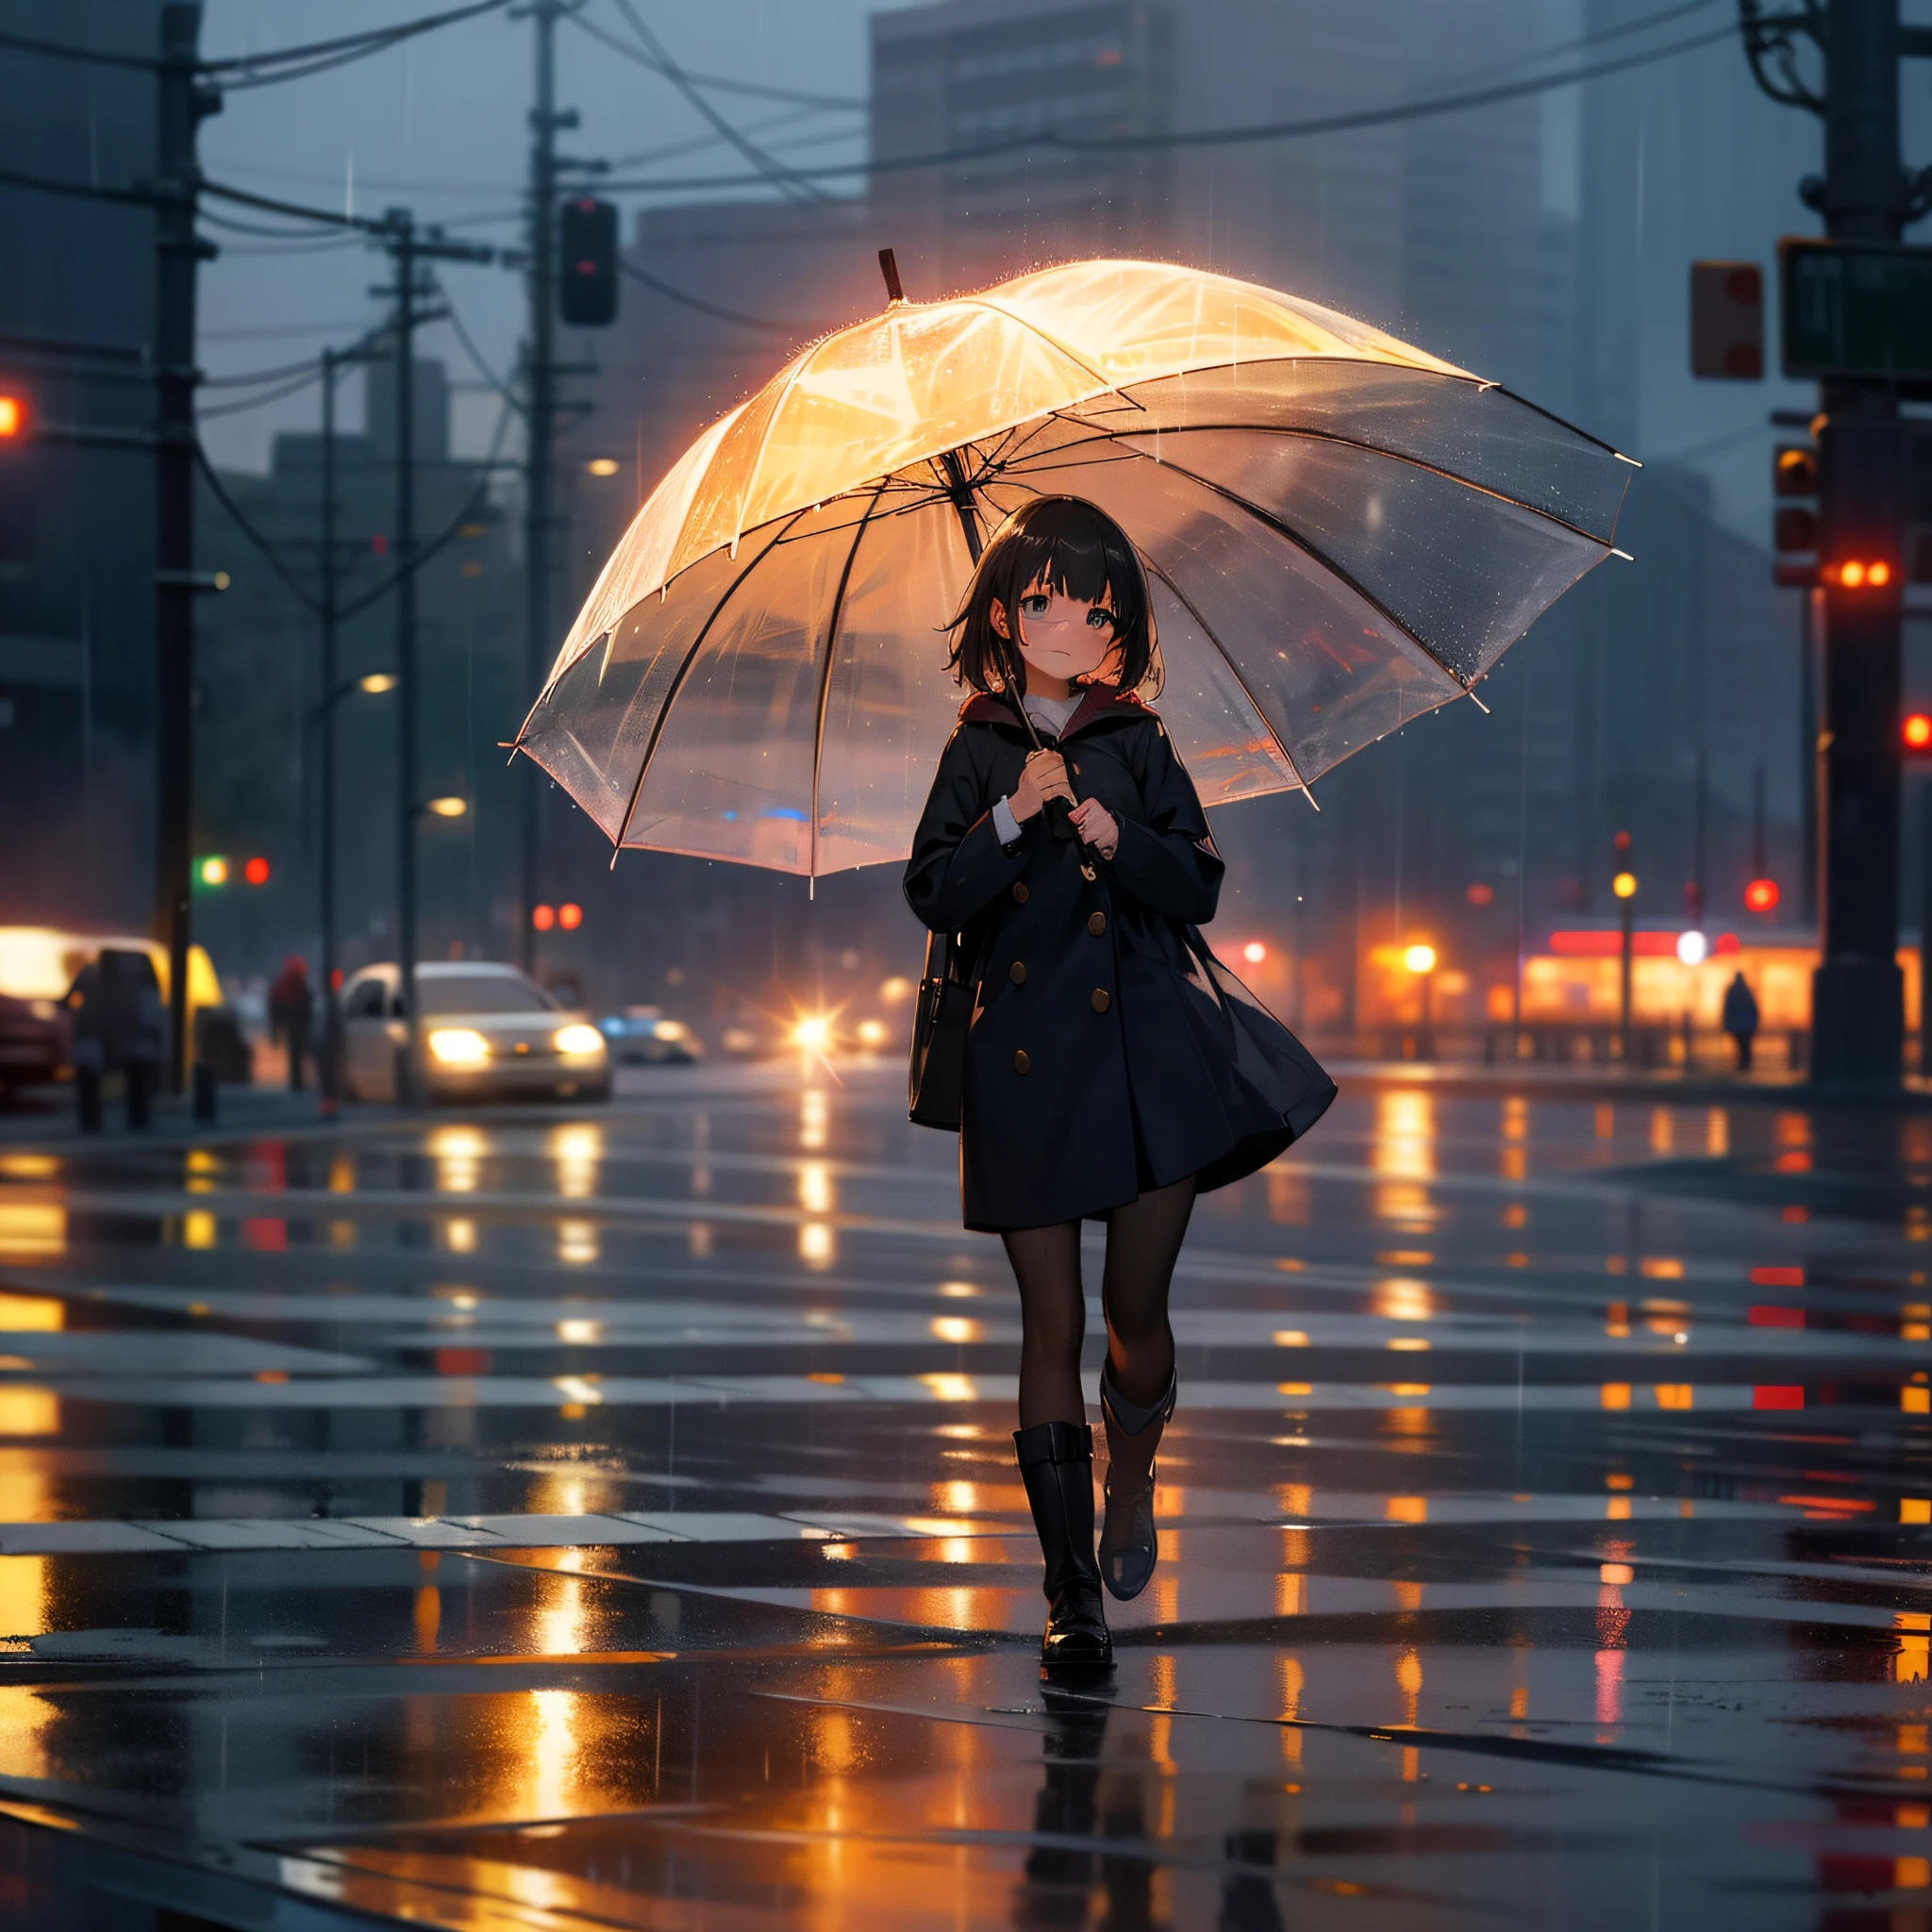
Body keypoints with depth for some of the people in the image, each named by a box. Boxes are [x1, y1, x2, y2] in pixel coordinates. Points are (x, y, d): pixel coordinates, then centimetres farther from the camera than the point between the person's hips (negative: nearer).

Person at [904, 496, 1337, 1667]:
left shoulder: (1138, 748, 9)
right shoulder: (977, 754, 8)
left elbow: (1200, 888, 2)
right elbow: (934, 896, -2)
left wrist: (1116, 836, -13)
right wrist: (1014, 818, -15)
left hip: (1150, 1052, 0)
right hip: (1027, 1058, 0)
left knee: (1138, 1312, -3)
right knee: (1053, 1325, -2)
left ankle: (1134, 1484, 29)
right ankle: (1072, 1593, 1)